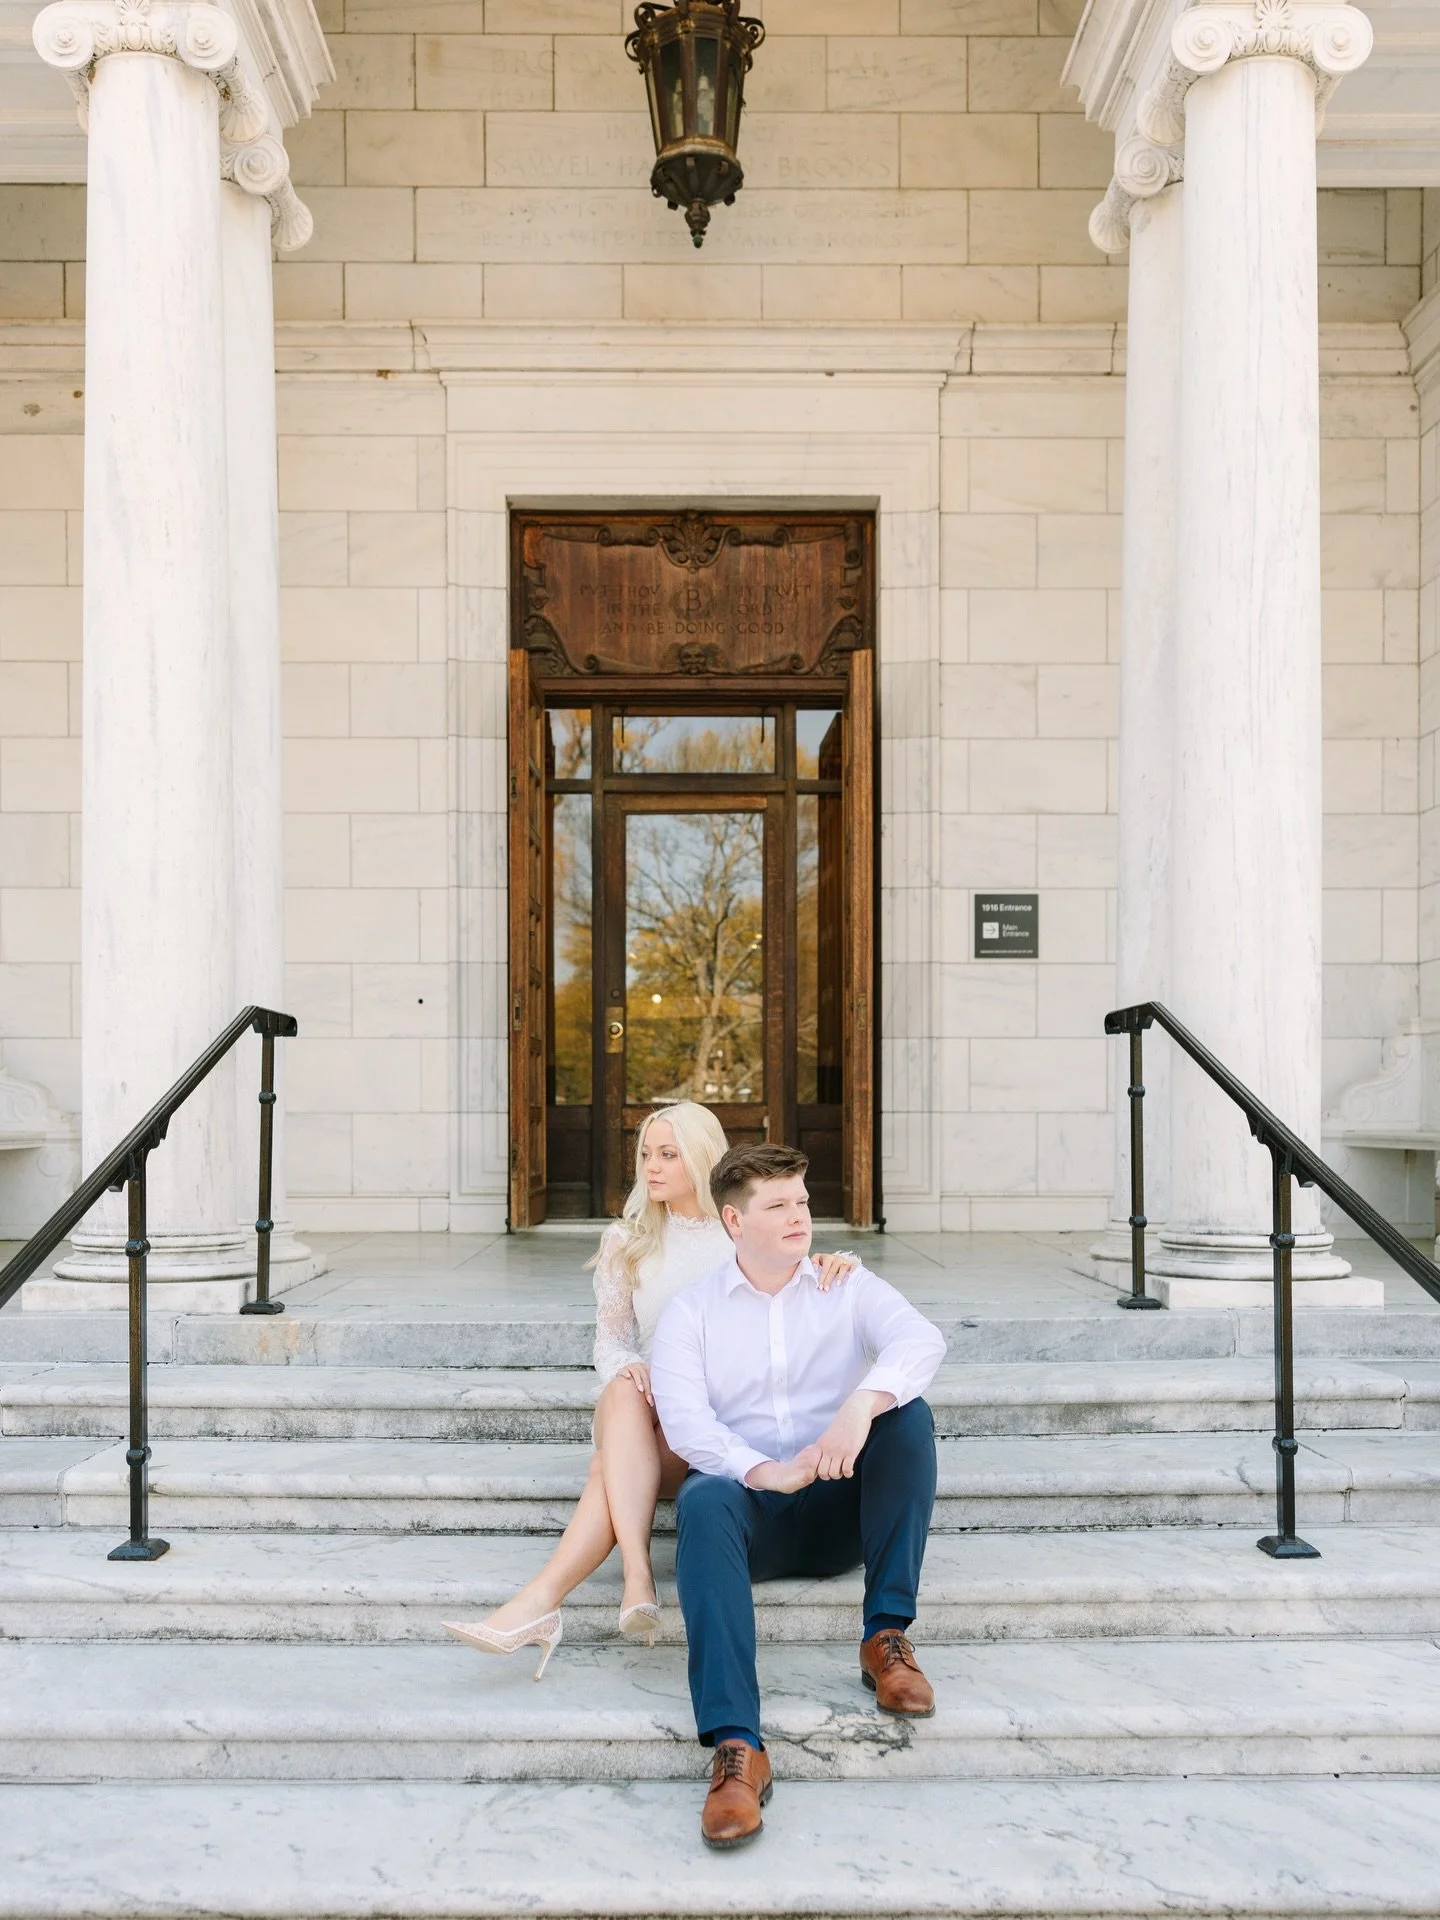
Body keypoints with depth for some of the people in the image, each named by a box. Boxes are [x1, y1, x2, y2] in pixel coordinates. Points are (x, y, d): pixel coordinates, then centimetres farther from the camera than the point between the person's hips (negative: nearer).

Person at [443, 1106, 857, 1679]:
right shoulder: (626, 1240, 12)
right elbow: (611, 1339, 8)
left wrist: (835, 1265, -24)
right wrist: (628, 1369, -17)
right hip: (643, 1413, 2)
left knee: (611, 1467, -32)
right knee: (625, 1394, -36)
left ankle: (541, 1599, -43)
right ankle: (637, 1578, -48)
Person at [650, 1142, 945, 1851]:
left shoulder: (848, 1288, 8)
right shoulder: (689, 1312, 7)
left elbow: (921, 1340, -13)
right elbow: (684, 1420, -10)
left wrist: (862, 1404, -35)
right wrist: (764, 1472, -29)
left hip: (841, 1508, 1)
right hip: (749, 1505, -1)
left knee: (909, 1415, -24)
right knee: (701, 1501, -35)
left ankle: (887, 1636, -22)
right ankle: (736, 1747, -44)